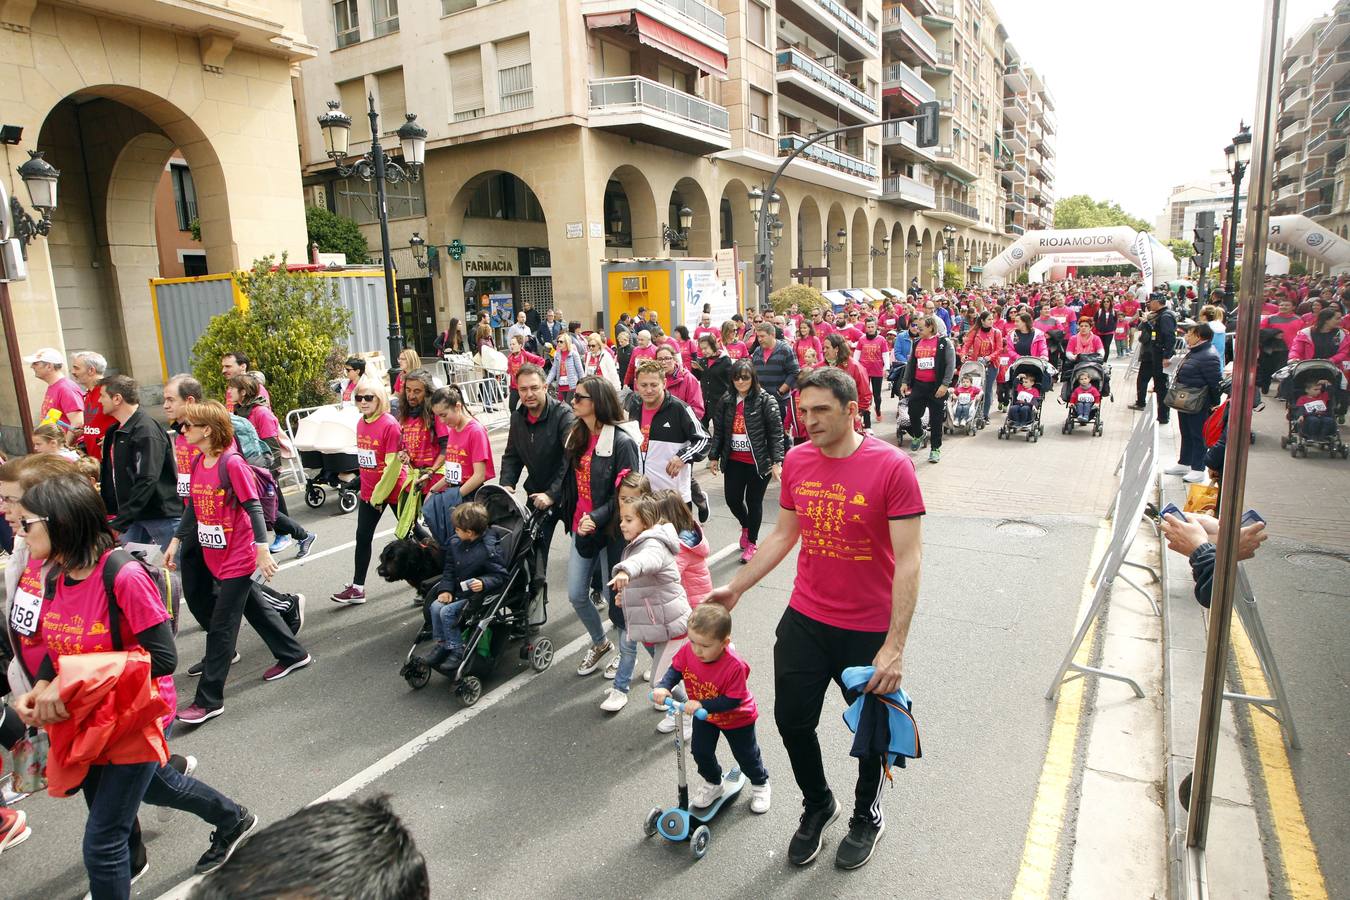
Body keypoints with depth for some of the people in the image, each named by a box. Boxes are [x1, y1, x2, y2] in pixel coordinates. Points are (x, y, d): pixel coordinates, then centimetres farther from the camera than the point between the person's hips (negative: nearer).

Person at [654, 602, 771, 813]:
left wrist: (702, 705, -43)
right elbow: (676, 669, -11)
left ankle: (760, 784, 46)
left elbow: (733, 701, -36)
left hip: (737, 718, -4)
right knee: (700, 751, 12)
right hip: (704, 715, 4)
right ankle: (712, 783, 42)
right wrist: (663, 686, -31)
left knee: (746, 755, 17)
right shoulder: (688, 651, -26)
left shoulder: (735, 666, -41)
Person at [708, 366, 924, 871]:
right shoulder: (796, 461, -3)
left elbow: (908, 560, -19)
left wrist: (895, 646, -21)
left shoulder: (892, 467, -19)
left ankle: (867, 817, 47)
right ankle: (817, 805, 42)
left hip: (869, 630, -4)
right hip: (805, 620, 4)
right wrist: (737, 587, 8)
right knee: (791, 720, 11)